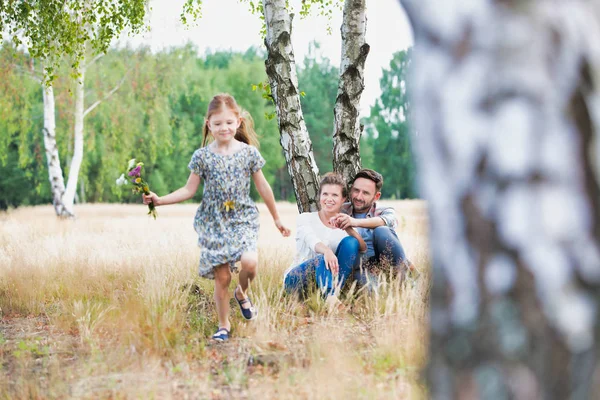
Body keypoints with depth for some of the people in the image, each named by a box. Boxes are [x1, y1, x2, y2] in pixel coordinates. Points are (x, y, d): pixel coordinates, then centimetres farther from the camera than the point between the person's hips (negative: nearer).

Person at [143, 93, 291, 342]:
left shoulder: (249, 152, -1)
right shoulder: (202, 156, -2)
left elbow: (262, 187, 8)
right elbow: (189, 190, 2)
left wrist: (276, 219, 14)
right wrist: (159, 200, -10)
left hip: (243, 218, 0)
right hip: (213, 222, 0)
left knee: (249, 261, -24)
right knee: (222, 277, -1)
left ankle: (242, 293, 11)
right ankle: (224, 326, 17)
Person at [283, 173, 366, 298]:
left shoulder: (344, 225, 10)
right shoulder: (305, 218, 4)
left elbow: (363, 248, -12)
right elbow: (311, 240, -21)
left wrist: (348, 229, -33)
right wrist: (326, 251, -46)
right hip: (296, 278, -3)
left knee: (350, 242, -19)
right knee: (323, 259, -34)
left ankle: (334, 292, -33)